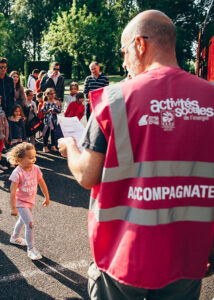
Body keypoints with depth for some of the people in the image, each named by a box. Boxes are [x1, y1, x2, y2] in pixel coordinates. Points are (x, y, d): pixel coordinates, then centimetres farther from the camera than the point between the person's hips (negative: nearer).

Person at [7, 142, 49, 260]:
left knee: (23, 220, 27)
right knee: (30, 224, -13)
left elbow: (42, 184, 2)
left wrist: (47, 198, 9)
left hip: (30, 201, 7)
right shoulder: (17, 173, -27)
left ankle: (15, 237, 53)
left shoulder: (35, 169, -11)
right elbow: (13, 192, -23)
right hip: (20, 203, -6)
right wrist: (13, 208, -20)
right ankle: (31, 249, 2)